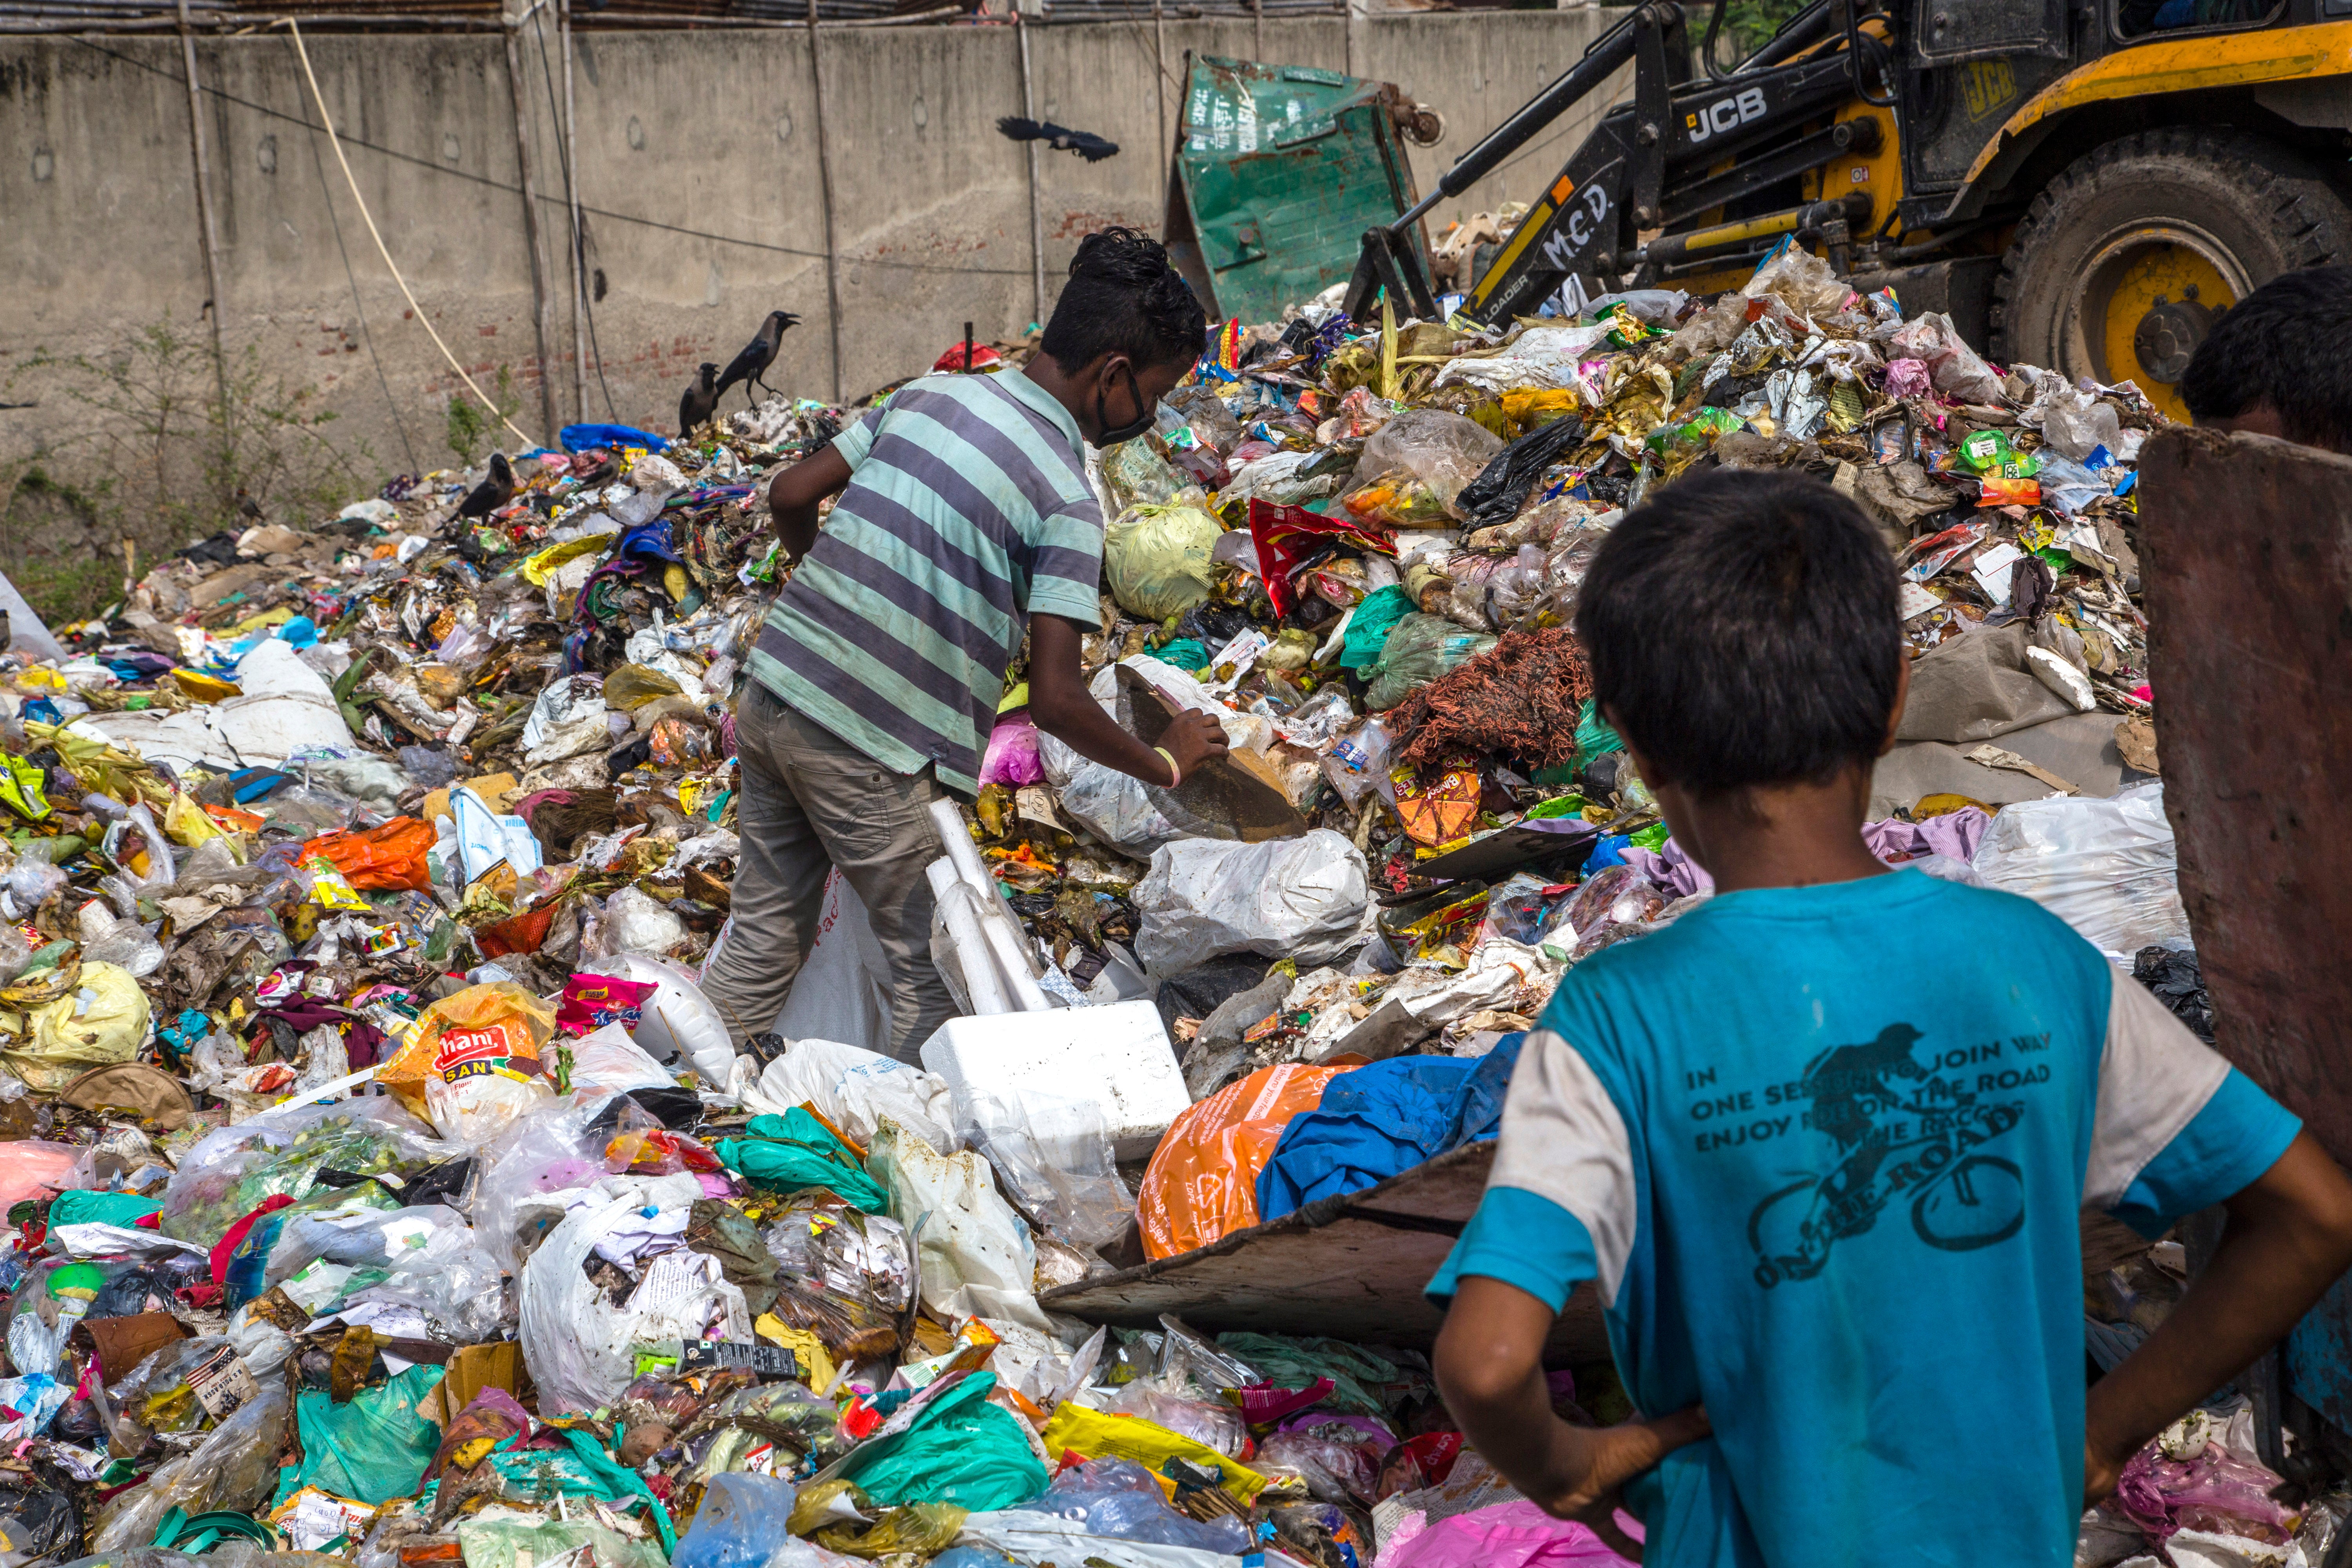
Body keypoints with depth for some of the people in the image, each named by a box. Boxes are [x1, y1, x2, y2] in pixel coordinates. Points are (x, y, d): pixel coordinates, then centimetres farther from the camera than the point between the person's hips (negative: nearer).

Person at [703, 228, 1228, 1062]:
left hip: (774, 690, 7)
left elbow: (790, 496, 11)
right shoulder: (1066, 499, -12)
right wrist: (1164, 763, 0)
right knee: (931, 969, 10)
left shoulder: (930, 393, 6)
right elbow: (1055, 700, -16)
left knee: (764, 933, 20)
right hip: (869, 754, -7)